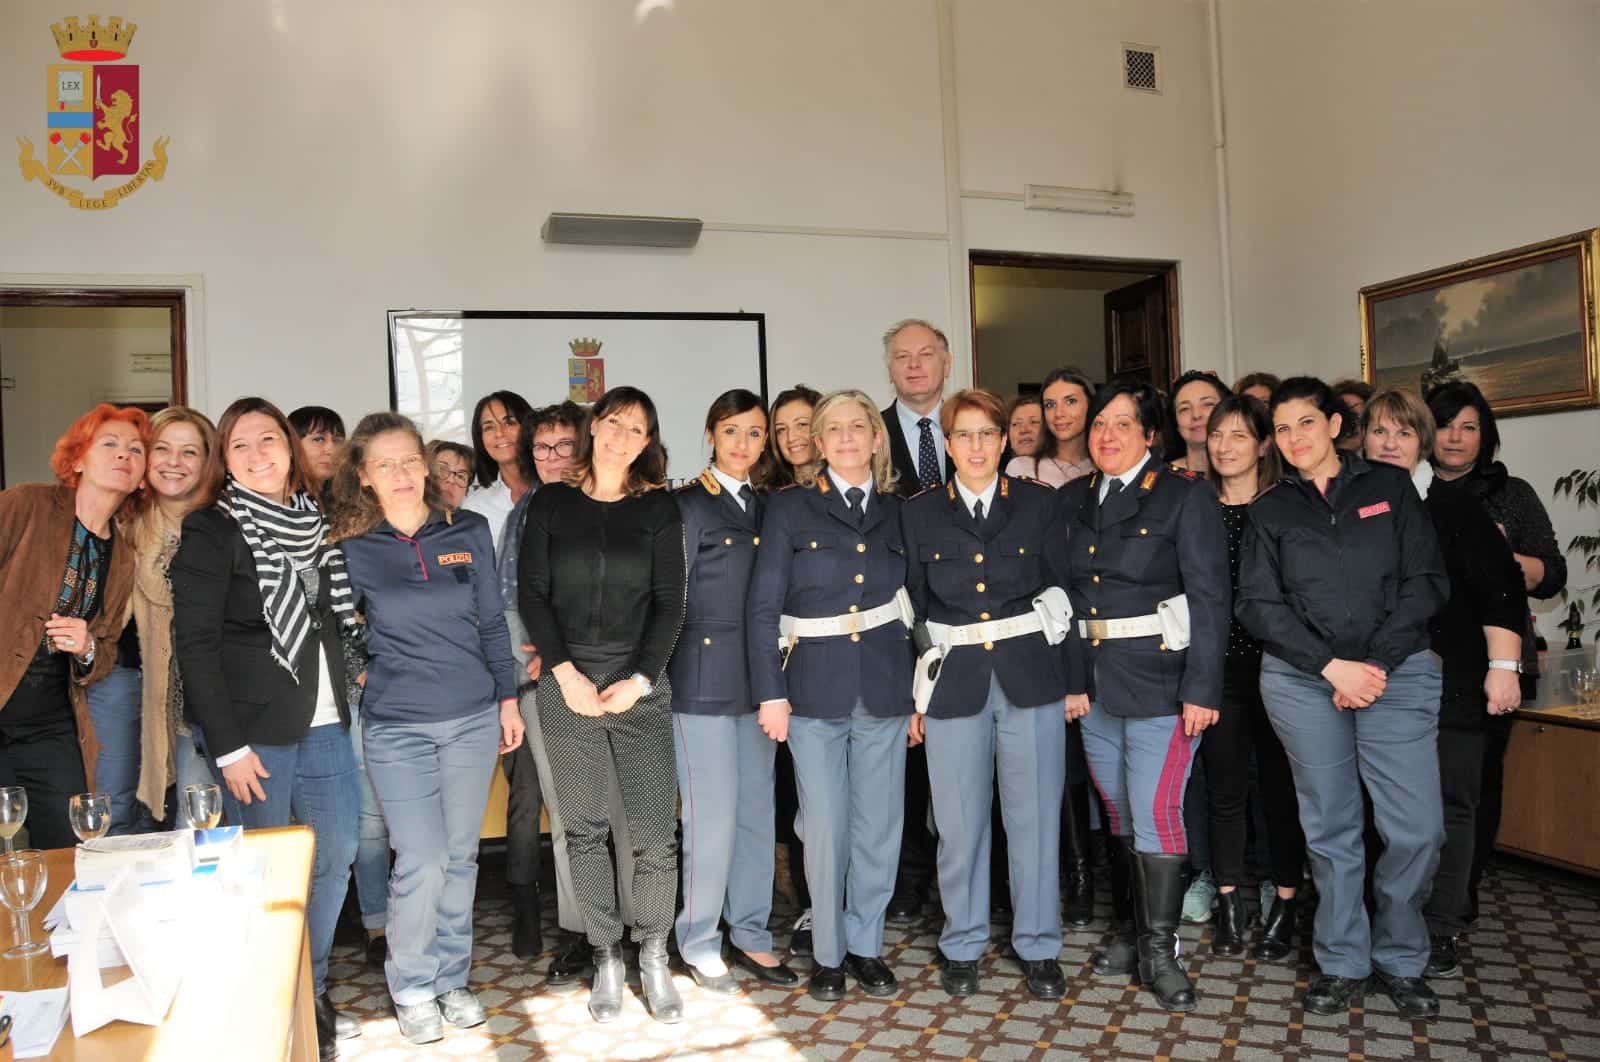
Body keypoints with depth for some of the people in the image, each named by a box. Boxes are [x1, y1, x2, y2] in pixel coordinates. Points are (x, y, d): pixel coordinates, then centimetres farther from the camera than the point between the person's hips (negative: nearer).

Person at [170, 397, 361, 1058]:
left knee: (336, 857, 11)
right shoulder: (212, 531, -7)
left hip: (324, 723, 6)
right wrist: (228, 746, -14)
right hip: (252, 730, -6)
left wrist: (343, 699, 11)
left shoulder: (312, 522, 11)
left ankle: (311, 996, 28)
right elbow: (195, 644, -11)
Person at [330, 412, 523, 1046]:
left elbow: (493, 623, 6)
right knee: (421, 863, -4)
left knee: (460, 856, 11)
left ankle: (451, 979, 28)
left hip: (473, 718, 2)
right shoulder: (352, 550, -4)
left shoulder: (469, 532, 1)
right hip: (398, 727, -2)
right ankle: (412, 989, 18)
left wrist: (508, 699, 7)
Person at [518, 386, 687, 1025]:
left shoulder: (659, 508, 4)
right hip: (567, 683, 1)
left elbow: (669, 602, 0)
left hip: (641, 684, 0)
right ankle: (606, 957, 23)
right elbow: (532, 593, 1)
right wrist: (566, 672, -8)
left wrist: (638, 680, -9)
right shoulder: (551, 503, 5)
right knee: (584, 829, 8)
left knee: (655, 834, -3)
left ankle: (653, 955, 17)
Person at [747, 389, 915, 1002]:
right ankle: (827, 953, 19)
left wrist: (920, 691, 3)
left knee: (880, 825, 8)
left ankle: (866, 946, 24)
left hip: (885, 686, 3)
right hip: (815, 685, -2)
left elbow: (913, 601, 10)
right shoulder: (790, 508, 1)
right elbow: (763, 607, -2)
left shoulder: (897, 512, 10)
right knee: (825, 828, 2)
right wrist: (770, 693, -8)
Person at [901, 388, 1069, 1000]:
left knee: (1035, 819, 6)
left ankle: (1037, 947, 22)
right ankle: (963, 946, 25)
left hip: (1032, 678, 0)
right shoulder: (919, 514, 4)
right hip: (953, 683, 0)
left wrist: (1078, 679, 2)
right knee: (959, 823, 7)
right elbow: (913, 609, 5)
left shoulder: (1040, 505, 4)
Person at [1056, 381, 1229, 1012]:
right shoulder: (1071, 501, 9)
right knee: (1118, 813, 13)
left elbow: (1209, 599, -9)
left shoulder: (1185, 497, -5)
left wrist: (1202, 689, -15)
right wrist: (1069, 678, -2)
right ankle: (1129, 930, 27)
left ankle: (1159, 951, 9)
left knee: (1155, 813, -4)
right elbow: (1065, 594, 6)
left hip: (1159, 681, -5)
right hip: (1094, 680, 5)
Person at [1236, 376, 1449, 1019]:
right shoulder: (1270, 510, 8)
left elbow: (1426, 581, 1)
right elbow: (1258, 604, 0)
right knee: (1329, 828, 5)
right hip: (1302, 682, 0)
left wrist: (1376, 663, -9)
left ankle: (1399, 959, 17)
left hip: (1398, 672, 0)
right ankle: (1343, 962, 20)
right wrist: (1334, 667, -10)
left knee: (1417, 828, -4)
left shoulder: (1390, 487, 8)